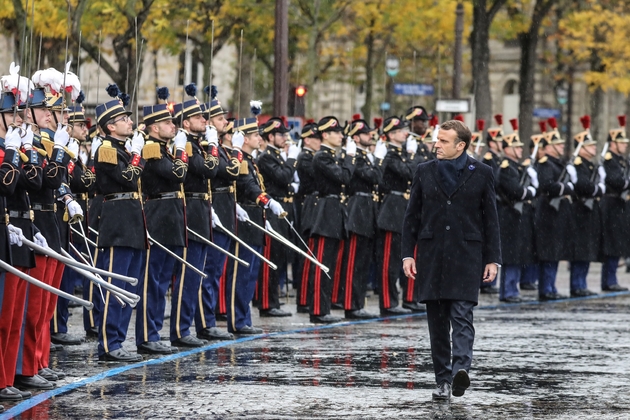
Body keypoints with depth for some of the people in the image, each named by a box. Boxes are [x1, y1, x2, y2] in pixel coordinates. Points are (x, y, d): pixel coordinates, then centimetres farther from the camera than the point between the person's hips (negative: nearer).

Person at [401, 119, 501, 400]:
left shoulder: (481, 174, 3)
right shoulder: (425, 172, 10)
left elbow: (490, 219, 4)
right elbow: (412, 216, 11)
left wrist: (492, 259, 0)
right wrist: (408, 254, 4)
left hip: (466, 256, -3)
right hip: (432, 256, 3)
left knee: (462, 315, -16)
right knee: (437, 321, 5)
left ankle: (460, 369, -28)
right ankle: (443, 380, 10)